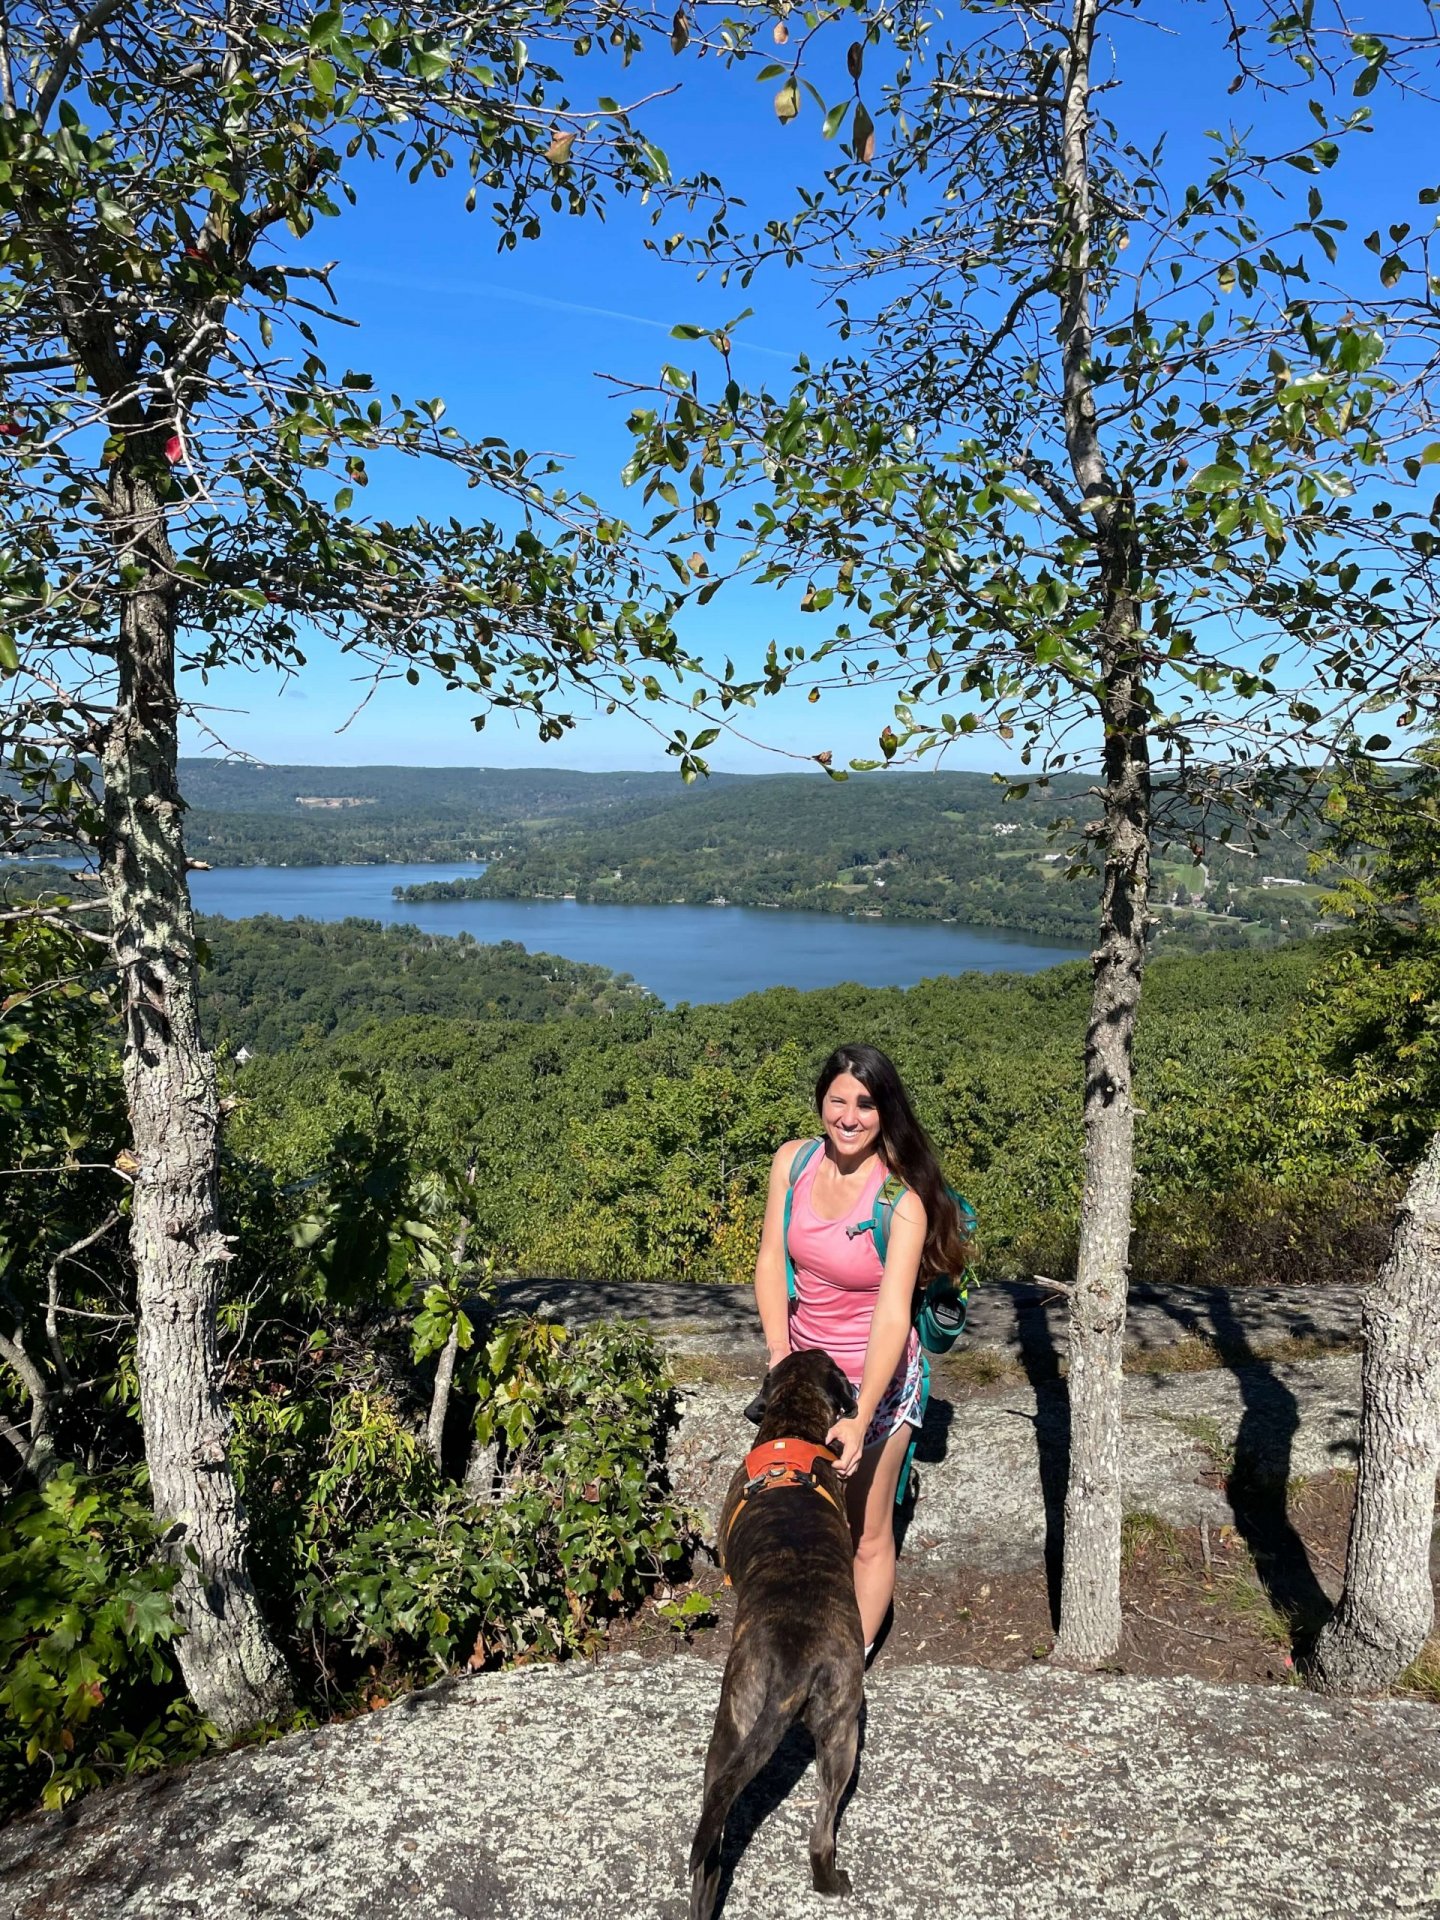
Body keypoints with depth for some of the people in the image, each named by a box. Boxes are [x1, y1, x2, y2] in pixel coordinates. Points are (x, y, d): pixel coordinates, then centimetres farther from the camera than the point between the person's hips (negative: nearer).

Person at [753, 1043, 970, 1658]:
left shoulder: (903, 1202, -24)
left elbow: (893, 1315, -28)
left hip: (877, 1376, -5)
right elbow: (771, 1259, -7)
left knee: (868, 1535, 8)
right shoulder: (793, 1160, -10)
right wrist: (779, 1352, -16)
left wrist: (861, 1418, -34)